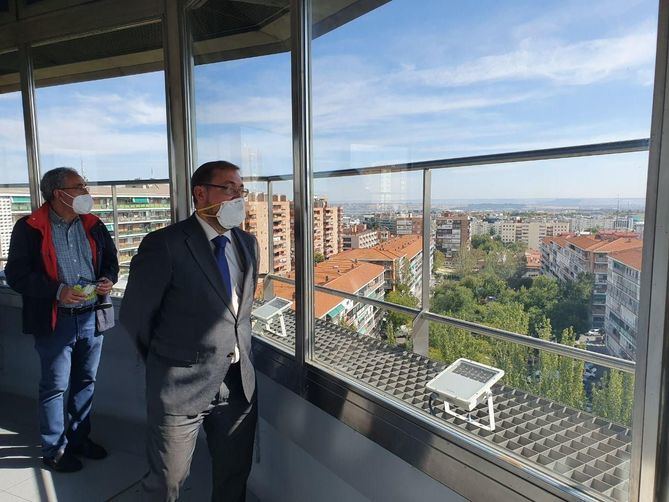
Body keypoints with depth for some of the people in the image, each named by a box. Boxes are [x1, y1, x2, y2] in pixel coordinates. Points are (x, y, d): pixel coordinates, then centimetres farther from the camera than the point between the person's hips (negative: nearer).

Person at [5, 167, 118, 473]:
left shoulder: (93, 225, 5)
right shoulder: (29, 228, -9)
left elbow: (111, 260, 15)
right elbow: (16, 274, -11)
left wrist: (108, 280, -6)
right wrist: (57, 292, -22)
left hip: (92, 317, 5)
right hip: (55, 321, -5)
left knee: (86, 381, 16)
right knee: (54, 387, 8)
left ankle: (79, 438, 35)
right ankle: (54, 449, 26)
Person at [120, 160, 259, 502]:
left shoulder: (248, 243, 5)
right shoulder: (164, 245, -14)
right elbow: (134, 316, -7)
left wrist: (239, 354, 13)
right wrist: (166, 360, 5)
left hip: (239, 382, 5)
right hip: (182, 385, -5)